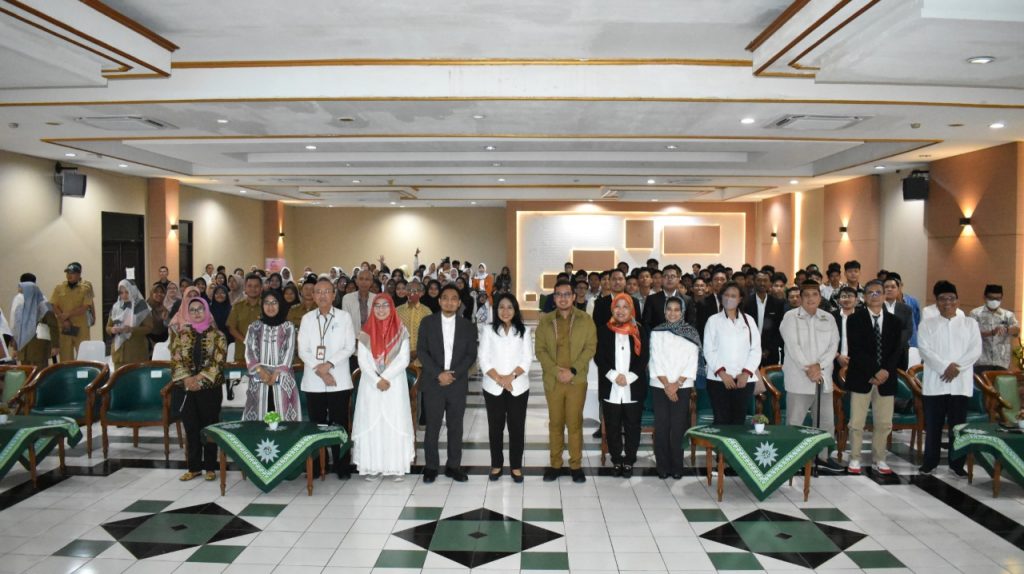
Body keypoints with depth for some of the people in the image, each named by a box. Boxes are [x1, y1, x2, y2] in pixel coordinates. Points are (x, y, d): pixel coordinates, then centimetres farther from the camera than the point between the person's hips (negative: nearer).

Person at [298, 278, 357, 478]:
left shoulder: (344, 317, 3)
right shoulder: (307, 319, 8)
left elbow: (349, 347, -4)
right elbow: (303, 350, 1)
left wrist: (329, 364, -15)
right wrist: (319, 370, -11)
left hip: (339, 381, -2)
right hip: (313, 382, 2)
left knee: (339, 424, 2)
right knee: (316, 424, 7)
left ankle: (342, 467, 10)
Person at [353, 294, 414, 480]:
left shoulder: (401, 331, 1)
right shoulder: (366, 332, 3)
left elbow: (404, 360, -5)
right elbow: (363, 361, -2)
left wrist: (386, 378, -14)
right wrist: (377, 380, -13)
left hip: (395, 384, -1)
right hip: (370, 384, 1)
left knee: (396, 423, -1)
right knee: (371, 423, 0)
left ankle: (397, 466, 5)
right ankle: (371, 466, 7)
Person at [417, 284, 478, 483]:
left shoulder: (468, 326, 7)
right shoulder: (427, 322, 4)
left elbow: (471, 355, 2)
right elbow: (421, 351, -2)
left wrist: (454, 374, -11)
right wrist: (438, 374, -12)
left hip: (458, 383, 1)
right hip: (433, 383, -1)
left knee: (455, 427, 6)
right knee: (432, 427, 2)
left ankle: (453, 466, 17)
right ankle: (431, 466, 13)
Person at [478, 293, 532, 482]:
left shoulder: (524, 331, 5)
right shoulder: (488, 330, 3)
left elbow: (527, 359, -1)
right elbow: (484, 358, -3)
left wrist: (511, 376, -15)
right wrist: (499, 379, -14)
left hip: (518, 387, 0)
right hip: (493, 387, 0)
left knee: (517, 426, 3)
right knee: (495, 427, 6)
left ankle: (516, 466, 14)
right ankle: (496, 465, 18)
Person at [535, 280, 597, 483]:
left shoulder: (585, 319, 3)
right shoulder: (545, 320, 7)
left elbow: (590, 347, -2)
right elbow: (540, 349, 2)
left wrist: (572, 370, -12)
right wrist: (556, 370, -12)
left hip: (577, 380, -1)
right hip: (552, 380, 1)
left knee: (575, 423, 2)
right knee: (555, 423, 8)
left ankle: (576, 465, 13)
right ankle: (555, 464, 17)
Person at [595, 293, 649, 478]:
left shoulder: (640, 331, 5)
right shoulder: (603, 330, 4)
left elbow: (644, 358, 0)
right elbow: (599, 357, -1)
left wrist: (629, 377, -12)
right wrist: (614, 376, -13)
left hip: (634, 388, 0)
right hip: (610, 389, 0)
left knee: (632, 427, 6)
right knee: (612, 428, 7)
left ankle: (629, 461, 19)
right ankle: (616, 461, 20)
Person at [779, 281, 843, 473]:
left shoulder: (829, 319, 11)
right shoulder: (791, 317, -1)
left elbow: (833, 345, 3)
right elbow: (792, 346, -10)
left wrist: (819, 365, -13)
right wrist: (807, 369, -16)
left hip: (823, 378, 4)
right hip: (799, 379, -4)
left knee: (826, 421, 10)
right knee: (794, 422, -2)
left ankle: (824, 458, 22)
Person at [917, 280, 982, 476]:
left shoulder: (970, 323, 10)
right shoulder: (927, 324, 6)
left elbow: (976, 350, 0)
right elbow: (925, 349, -5)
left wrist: (957, 367, -13)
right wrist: (945, 367, -16)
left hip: (960, 383, 1)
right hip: (935, 382, -1)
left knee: (958, 425, 5)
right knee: (933, 425, 4)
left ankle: (957, 463, 16)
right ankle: (930, 462, 13)